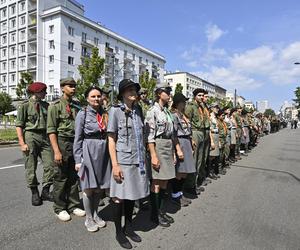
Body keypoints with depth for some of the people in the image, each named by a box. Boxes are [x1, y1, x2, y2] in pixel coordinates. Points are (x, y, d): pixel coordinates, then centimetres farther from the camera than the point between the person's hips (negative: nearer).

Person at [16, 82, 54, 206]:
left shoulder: (46, 105, 11)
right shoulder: (25, 105, -2)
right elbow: (19, 125, -5)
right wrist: (22, 143, -11)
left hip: (44, 136, 4)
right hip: (30, 136, -4)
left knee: (50, 164, -1)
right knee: (31, 167, 4)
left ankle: (45, 191, 15)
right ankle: (34, 193, 20)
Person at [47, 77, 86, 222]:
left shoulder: (77, 106, 12)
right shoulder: (55, 106, -3)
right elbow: (51, 130, -8)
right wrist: (56, 151, -15)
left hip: (76, 143, 5)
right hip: (62, 142, -4)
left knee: (74, 177, 11)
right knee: (61, 177, 4)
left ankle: (73, 205, 25)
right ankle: (60, 208, 19)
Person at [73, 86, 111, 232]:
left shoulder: (105, 114, 8)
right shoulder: (83, 114, -4)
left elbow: (109, 135, 11)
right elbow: (78, 139, -5)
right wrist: (78, 160, -8)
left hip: (104, 152, 4)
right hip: (89, 152, -4)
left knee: (100, 187, 13)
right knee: (88, 188, 6)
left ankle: (95, 215, 34)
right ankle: (89, 219, 25)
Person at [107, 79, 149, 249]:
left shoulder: (137, 111, 9)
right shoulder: (116, 110, -6)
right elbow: (111, 140, -7)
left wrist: (143, 157, 12)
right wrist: (115, 165, -13)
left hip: (138, 160, 5)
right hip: (123, 160, -5)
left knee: (133, 195, 15)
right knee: (120, 196, 6)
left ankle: (129, 227, 34)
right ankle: (119, 232, 25)